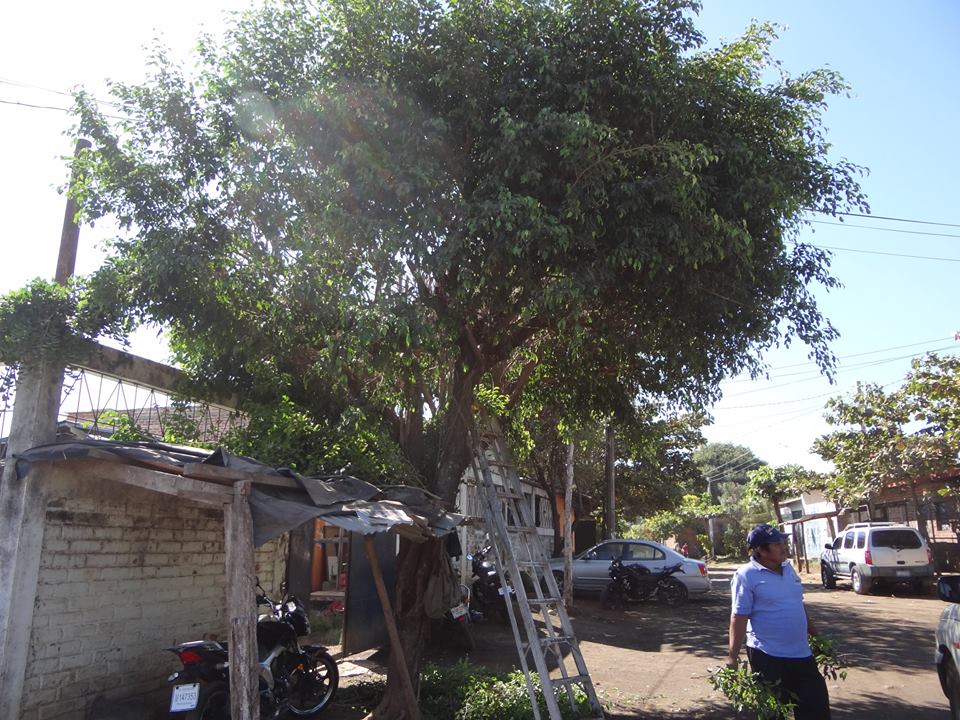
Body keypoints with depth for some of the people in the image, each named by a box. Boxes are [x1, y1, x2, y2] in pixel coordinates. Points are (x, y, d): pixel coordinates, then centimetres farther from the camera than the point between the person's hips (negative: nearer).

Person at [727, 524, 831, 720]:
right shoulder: (746, 576, -16)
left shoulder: (788, 567, 7)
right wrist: (733, 657, -20)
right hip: (768, 656, -7)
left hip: (801, 653, 7)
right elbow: (739, 618, -17)